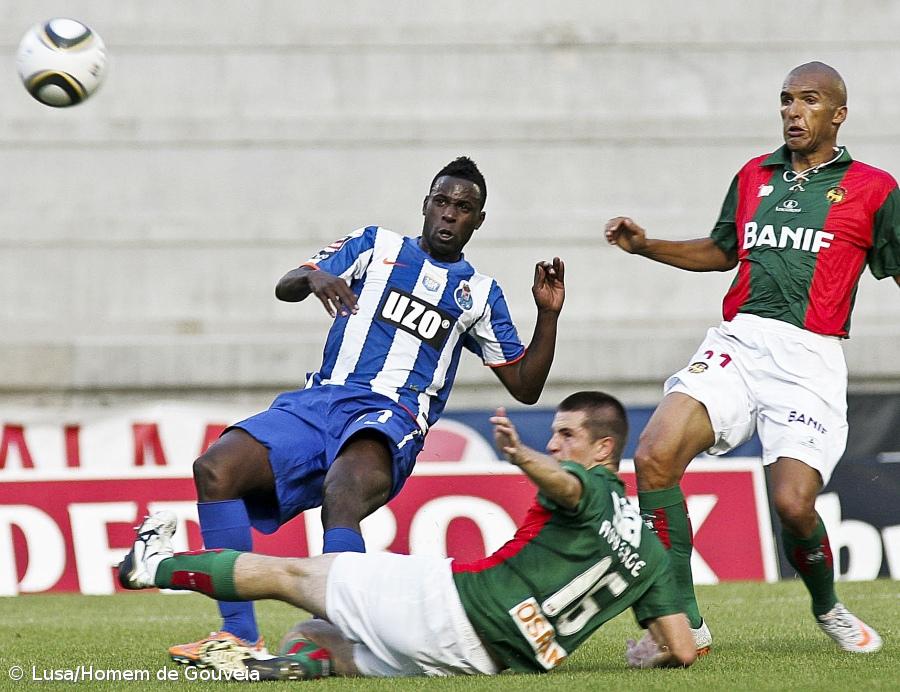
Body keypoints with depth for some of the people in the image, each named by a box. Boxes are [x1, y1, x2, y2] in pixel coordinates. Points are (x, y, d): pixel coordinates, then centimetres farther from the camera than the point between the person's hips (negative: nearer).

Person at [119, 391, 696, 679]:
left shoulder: (588, 488, -5)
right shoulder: (651, 551, 13)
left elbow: (564, 484, -32)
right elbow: (684, 650, 8)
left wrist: (522, 456, -52)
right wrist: (649, 661, 29)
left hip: (449, 600, -6)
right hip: (475, 662, 6)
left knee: (289, 572, 12)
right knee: (310, 638, 20)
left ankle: (157, 565, 26)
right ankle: (302, 662, -15)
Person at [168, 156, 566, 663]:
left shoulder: (480, 294, 20)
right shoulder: (376, 246, 20)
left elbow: (525, 387, 20)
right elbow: (285, 288, 12)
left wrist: (548, 315, 7)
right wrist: (313, 277, -12)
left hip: (392, 421, -3)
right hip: (319, 403, 3)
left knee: (342, 494, -37)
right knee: (215, 468, -20)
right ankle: (240, 636, -18)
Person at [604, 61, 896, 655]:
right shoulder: (754, 177, 19)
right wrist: (644, 245, 23)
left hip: (810, 361, -4)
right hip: (737, 344, 4)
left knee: (793, 503, -18)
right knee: (654, 458, -19)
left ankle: (828, 608, 17)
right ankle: (683, 621, -9)